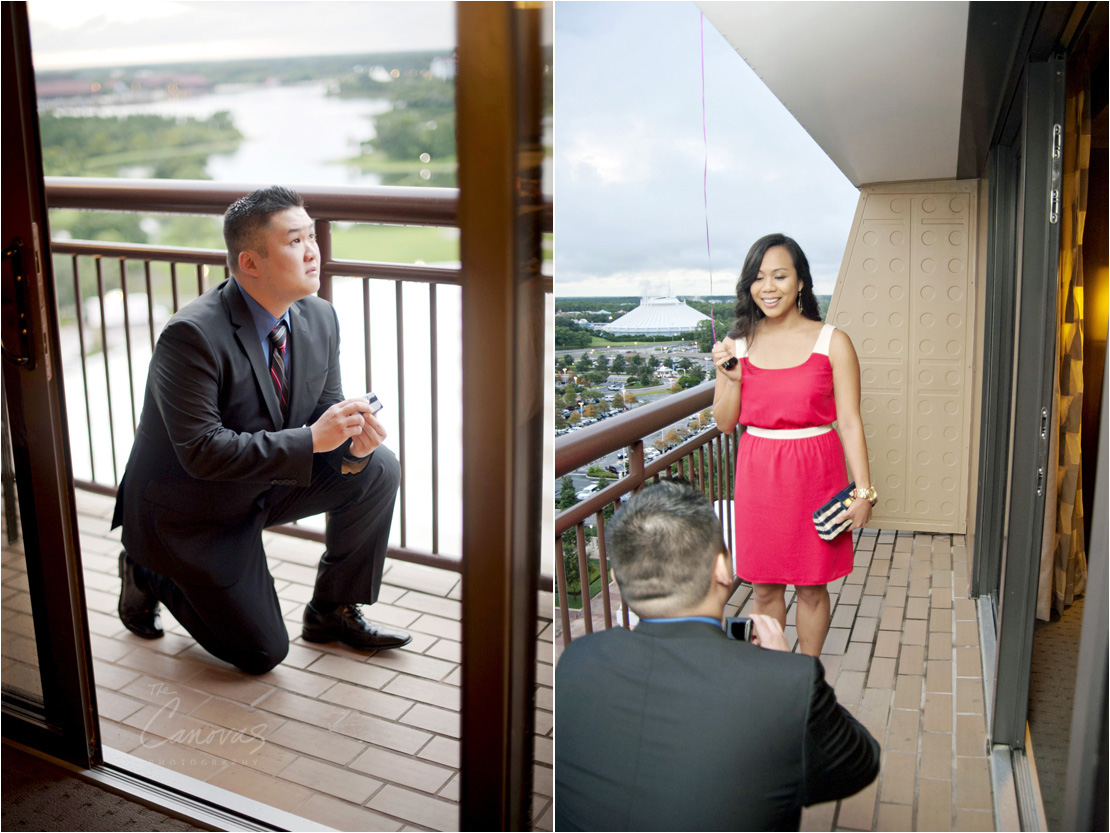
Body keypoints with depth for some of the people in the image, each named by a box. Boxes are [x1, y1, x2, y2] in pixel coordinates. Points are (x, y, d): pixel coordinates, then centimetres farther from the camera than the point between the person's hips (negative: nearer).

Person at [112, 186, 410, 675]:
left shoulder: (319, 318, -7)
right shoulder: (192, 336, -29)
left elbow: (324, 411, 0)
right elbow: (201, 452, -32)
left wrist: (352, 440, -24)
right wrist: (311, 439, -36)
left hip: (267, 483, 7)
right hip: (189, 511, -6)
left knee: (378, 470, -13)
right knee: (262, 653, -3)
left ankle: (332, 611, 5)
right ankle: (152, 575, 21)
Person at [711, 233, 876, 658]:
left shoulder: (832, 343, -6)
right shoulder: (736, 345, 1)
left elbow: (850, 422, -5)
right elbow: (725, 422, 5)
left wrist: (863, 490, -10)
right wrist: (732, 377, -13)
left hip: (814, 471, -2)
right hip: (758, 474, 2)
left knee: (812, 586, 10)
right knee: (764, 586, 12)